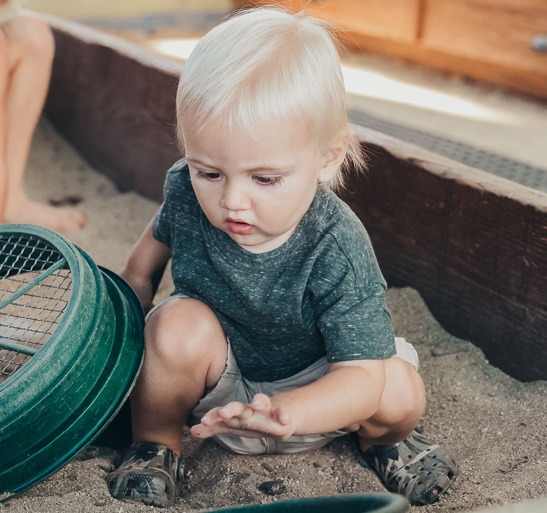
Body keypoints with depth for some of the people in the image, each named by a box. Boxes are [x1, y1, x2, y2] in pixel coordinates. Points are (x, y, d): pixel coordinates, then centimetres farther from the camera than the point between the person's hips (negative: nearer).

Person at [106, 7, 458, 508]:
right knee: (180, 323, -30)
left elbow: (362, 374, -35)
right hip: (217, 386, 1)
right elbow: (154, 246, 4)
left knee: (401, 394, -24)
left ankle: (377, 440, 15)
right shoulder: (187, 193, -22)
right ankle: (155, 442, -3)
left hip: (309, 384, -1)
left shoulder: (337, 252, -33)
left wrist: (284, 413, -53)